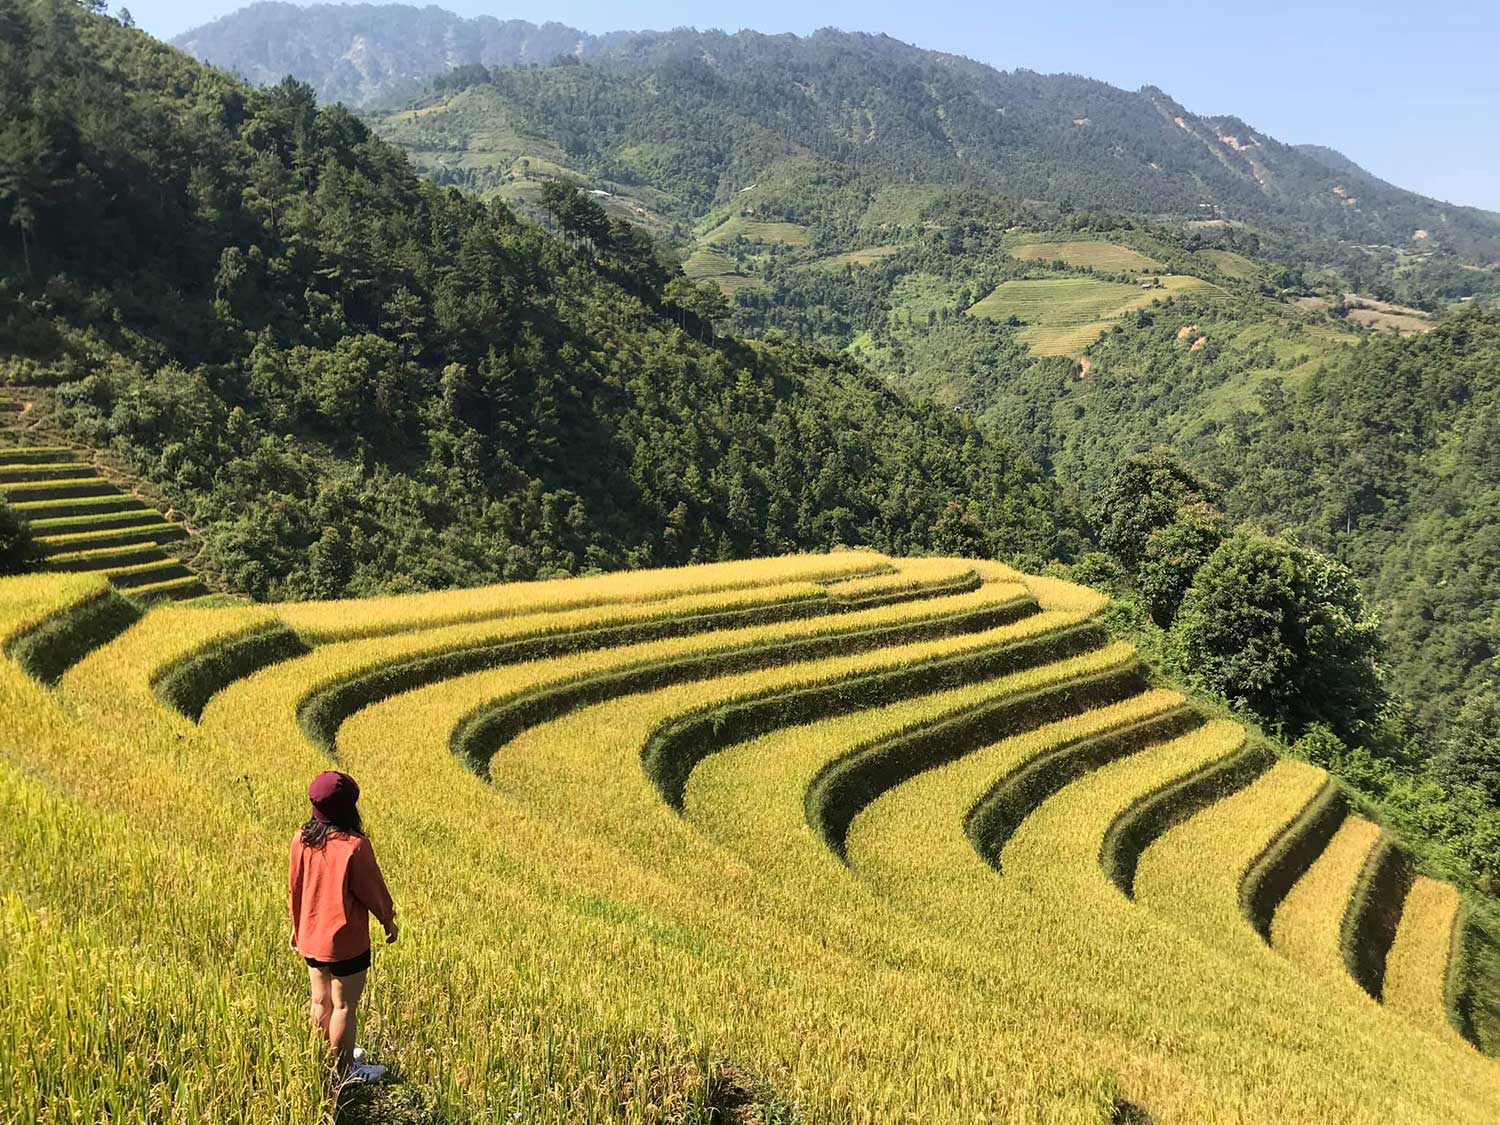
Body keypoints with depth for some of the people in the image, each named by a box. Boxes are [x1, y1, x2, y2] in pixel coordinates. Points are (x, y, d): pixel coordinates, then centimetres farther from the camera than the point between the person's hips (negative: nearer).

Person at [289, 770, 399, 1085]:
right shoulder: (355, 846, -24)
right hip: (345, 941, -6)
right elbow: (372, 889, -12)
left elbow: (296, 887, 6)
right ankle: (344, 1071, 20)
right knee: (344, 1006, 7)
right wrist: (389, 920, 6)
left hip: (310, 938, 7)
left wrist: (298, 927, 21)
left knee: (320, 1001, 20)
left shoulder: (301, 839, -6)